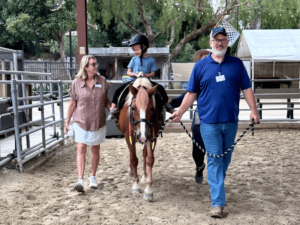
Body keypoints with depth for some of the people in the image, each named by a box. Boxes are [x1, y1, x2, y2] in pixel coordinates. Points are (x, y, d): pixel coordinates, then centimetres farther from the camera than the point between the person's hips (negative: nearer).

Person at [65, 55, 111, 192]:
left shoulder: (102, 81, -1)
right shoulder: (77, 83, -6)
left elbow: (106, 100, 9)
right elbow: (72, 104, 2)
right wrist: (67, 122, 4)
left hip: (98, 122, 2)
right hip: (81, 122, -2)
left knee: (95, 150, 12)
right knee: (81, 149, -12)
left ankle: (93, 177, 28)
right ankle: (80, 180, -14)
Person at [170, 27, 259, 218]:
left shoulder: (237, 64, 6)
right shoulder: (200, 66, 3)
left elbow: (247, 88, 5)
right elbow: (192, 93, 6)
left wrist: (253, 109, -6)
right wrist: (180, 111, -2)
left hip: (230, 121, 2)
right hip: (209, 121, -2)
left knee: (226, 159, 14)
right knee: (214, 160, -4)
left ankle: (217, 188, 36)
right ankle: (218, 202, -3)